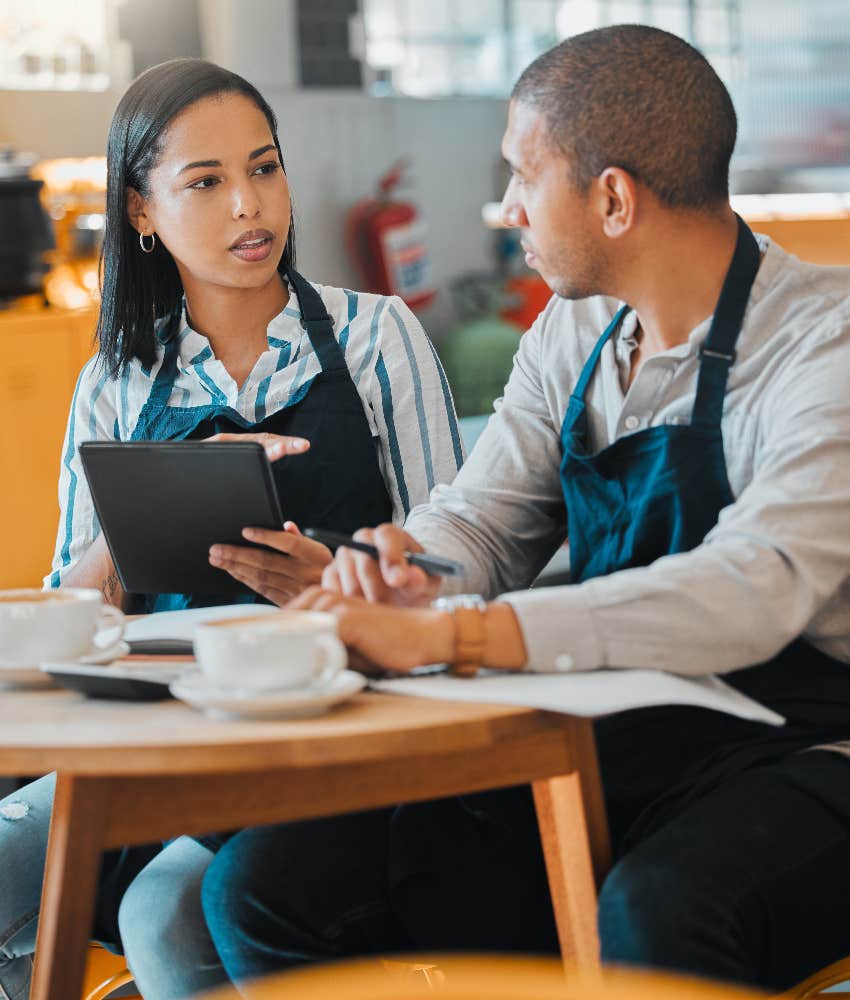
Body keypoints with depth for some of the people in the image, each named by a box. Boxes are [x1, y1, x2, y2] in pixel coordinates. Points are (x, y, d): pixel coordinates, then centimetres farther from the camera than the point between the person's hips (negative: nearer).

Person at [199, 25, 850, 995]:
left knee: (652, 917, -40)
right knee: (259, 880, -10)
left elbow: (751, 593, -28)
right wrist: (410, 574, -14)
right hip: (595, 753, 6)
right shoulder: (572, 335, 10)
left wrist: (442, 636, -34)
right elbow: (479, 517, 11)